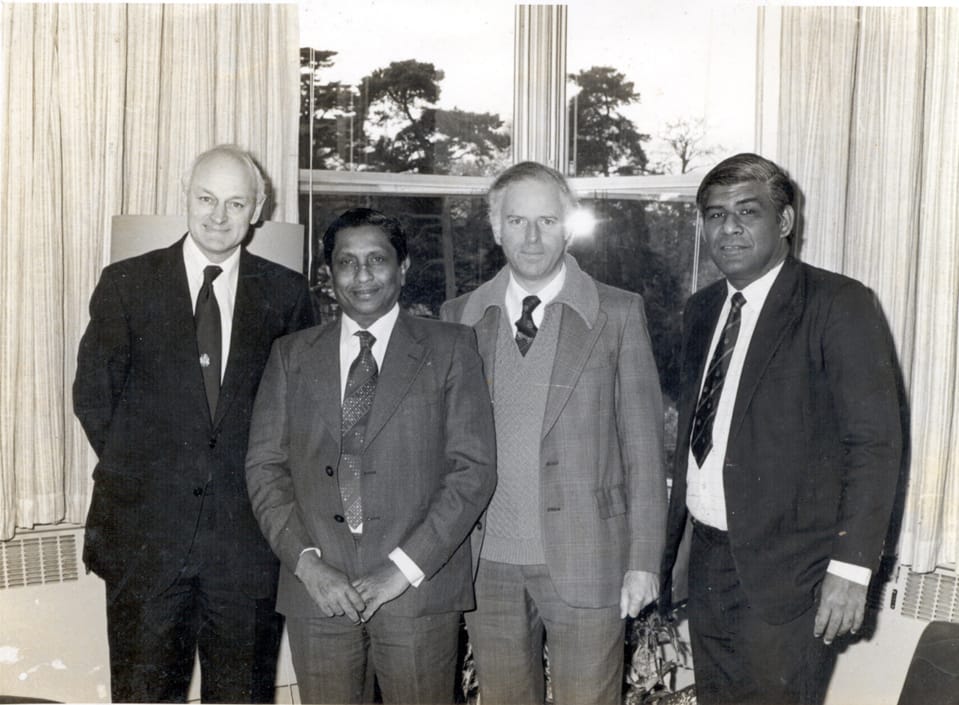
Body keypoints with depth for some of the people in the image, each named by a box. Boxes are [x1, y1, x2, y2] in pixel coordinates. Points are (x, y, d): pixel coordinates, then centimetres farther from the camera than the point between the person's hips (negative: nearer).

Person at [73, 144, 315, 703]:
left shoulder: (286, 293, 3)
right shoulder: (127, 284, 2)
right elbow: (93, 393, 5)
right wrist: (137, 469, 1)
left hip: (248, 529, 1)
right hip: (145, 526, 0)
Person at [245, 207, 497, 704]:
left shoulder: (449, 348, 3)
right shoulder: (292, 355, 10)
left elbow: (474, 468, -4)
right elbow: (265, 467, 6)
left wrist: (403, 568, -11)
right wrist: (307, 563, -7)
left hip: (418, 584, -2)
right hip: (315, 589, 2)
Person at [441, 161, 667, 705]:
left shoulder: (618, 314, -1)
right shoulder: (460, 317, 6)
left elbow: (643, 442, -2)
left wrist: (644, 559, -5)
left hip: (585, 559, -2)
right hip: (486, 562, 3)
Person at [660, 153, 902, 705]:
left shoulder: (839, 306, -10)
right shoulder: (702, 309, 10)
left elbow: (875, 443, -13)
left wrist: (851, 567, -18)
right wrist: (674, 535, 11)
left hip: (786, 570, -6)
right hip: (708, 556, 6)